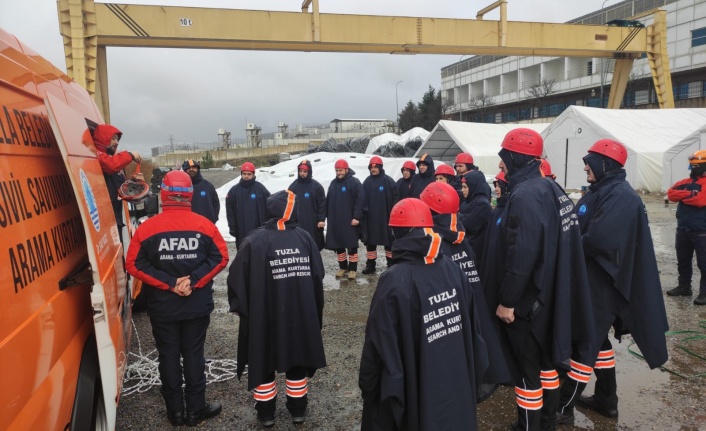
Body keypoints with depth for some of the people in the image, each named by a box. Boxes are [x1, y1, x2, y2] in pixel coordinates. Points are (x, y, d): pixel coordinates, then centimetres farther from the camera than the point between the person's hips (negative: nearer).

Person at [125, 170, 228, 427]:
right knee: (194, 355, 13)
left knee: (168, 357, 13)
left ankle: (176, 412, 25)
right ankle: (195, 410, 23)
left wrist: (169, 283, -11)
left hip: (162, 307, 0)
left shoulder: (147, 227, -8)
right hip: (197, 306, 0)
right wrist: (193, 280, -11)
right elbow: (220, 257, -10)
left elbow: (135, 264, -10)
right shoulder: (204, 224, -7)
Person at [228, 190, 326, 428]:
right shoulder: (305, 238, -7)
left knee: (263, 363, 17)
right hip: (301, 315, 3)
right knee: (298, 361, 19)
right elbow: (318, 277, -2)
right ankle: (298, 409, 32)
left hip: (264, 317, -2)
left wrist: (242, 309, 4)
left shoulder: (255, 241, -14)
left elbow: (238, 279, -12)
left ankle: (266, 412, 29)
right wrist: (314, 310, 11)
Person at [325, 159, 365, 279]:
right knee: (338, 245, 11)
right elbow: (328, 202, 17)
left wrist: (356, 217, -19)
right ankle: (343, 267, 24)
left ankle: (352, 269, 11)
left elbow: (360, 200, -13)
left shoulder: (354, 182, -6)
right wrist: (328, 217, 13)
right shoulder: (333, 183, 14)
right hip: (335, 221, 6)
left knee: (352, 246, 1)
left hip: (350, 221, -6)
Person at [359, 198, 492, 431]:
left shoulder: (394, 281, -23)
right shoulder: (453, 269, -6)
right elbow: (472, 329, 1)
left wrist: (368, 388, -3)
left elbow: (379, 346, -18)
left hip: (416, 398, -5)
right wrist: (471, 379, 13)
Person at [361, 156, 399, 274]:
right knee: (370, 241, 9)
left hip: (385, 217, -4)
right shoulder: (367, 182, 8)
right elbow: (363, 199, 11)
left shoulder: (388, 181, -5)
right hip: (370, 218, 4)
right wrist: (363, 213, 4)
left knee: (389, 241, 6)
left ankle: (391, 264, 18)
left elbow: (395, 198, -7)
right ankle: (370, 265, 19)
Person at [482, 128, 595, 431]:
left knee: (526, 368, 5)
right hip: (545, 295, 10)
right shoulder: (550, 189, 8)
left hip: (525, 300, -10)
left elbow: (521, 255, -28)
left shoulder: (524, 195, -23)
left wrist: (507, 300, -20)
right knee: (544, 360, 21)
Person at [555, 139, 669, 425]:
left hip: (602, 283, -10)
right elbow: (580, 228, 13)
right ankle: (606, 399, 33)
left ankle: (564, 407, 10)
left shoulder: (620, 196, -19)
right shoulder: (601, 191, 12)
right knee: (596, 339, 18)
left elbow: (599, 239, -30)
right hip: (592, 281, 10)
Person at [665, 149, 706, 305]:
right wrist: (689, 194, -14)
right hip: (683, 230, 7)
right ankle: (684, 287, 30)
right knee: (683, 261, 17)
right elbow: (671, 193, 0)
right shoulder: (686, 181, 11)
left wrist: (682, 196, -9)